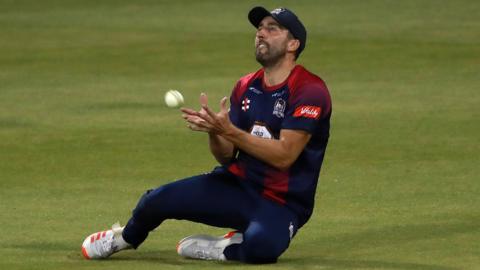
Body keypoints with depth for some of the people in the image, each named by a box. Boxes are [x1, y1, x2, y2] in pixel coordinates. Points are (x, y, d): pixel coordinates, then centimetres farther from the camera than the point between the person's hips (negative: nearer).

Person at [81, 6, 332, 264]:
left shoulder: (309, 91, -13)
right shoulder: (245, 87, 9)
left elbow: (284, 156, -22)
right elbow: (227, 157, 9)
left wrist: (229, 131, -28)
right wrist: (213, 130, -13)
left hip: (282, 204, -6)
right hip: (236, 185, 6)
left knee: (261, 245, -40)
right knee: (156, 200, -11)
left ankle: (225, 248, -6)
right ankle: (125, 238, 23)